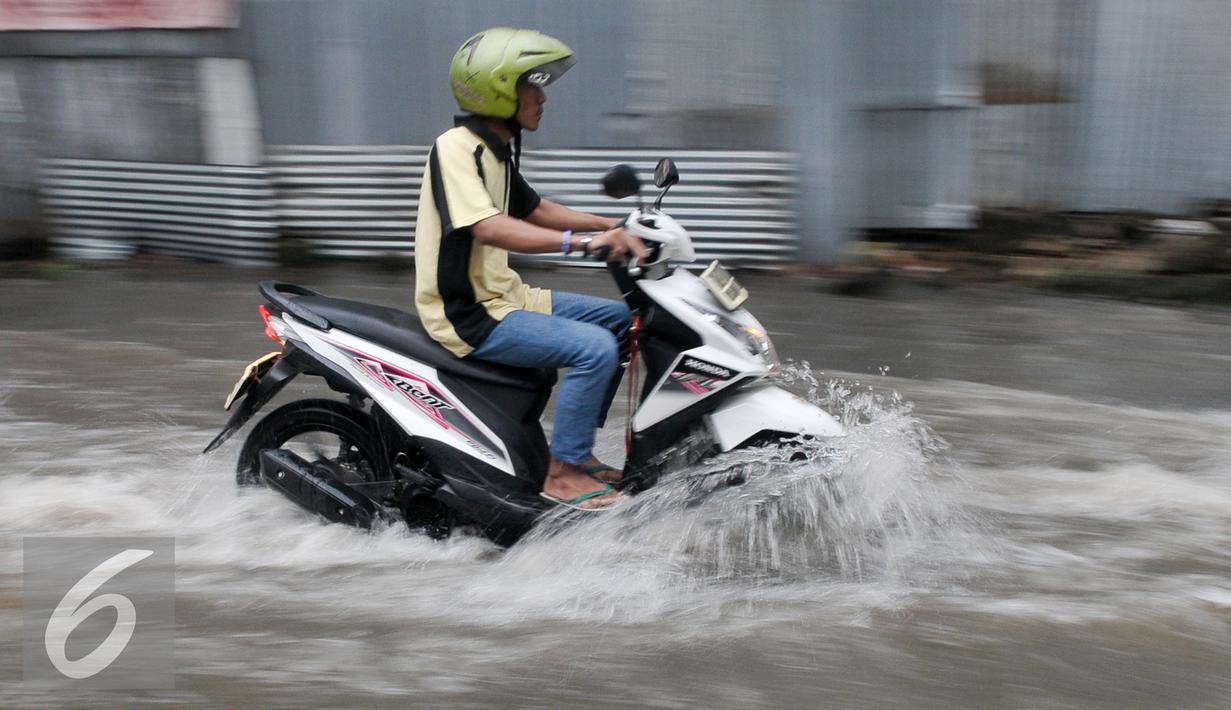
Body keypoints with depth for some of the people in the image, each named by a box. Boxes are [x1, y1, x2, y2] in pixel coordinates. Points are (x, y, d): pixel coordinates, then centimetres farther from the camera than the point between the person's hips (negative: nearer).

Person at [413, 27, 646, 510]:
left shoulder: (496, 151, 12)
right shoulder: (455, 147, -17)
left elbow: (534, 210, 24)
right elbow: (488, 228, -31)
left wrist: (610, 225, 14)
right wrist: (581, 242, -38)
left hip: (502, 296, 10)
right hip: (469, 315, -10)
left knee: (619, 319, 12)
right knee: (595, 349, -23)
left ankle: (578, 448, 15)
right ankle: (562, 474, -8)